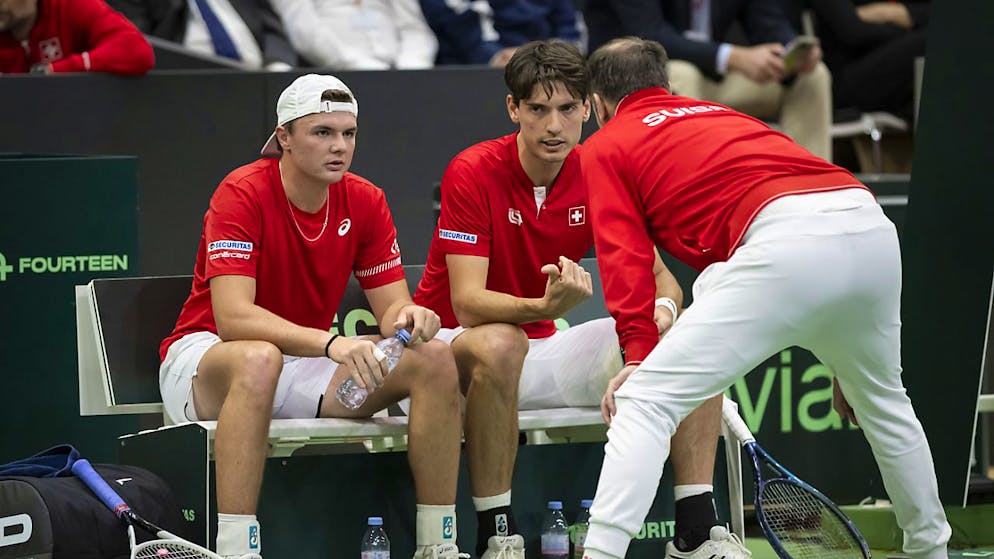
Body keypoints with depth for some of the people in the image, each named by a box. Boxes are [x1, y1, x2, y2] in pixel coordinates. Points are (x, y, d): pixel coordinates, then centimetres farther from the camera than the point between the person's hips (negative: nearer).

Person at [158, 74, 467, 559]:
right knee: (259, 359, -42)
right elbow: (233, 317, -30)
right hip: (204, 360, -6)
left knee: (434, 360, -14)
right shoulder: (242, 194, -19)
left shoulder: (364, 202, -1)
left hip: (304, 362, 6)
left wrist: (409, 317, -27)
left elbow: (390, 310, -1)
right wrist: (332, 343, -42)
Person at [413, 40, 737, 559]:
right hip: (457, 344, -6)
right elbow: (467, 303, -27)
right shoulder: (472, 173, -19)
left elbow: (660, 278, 1)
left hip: (543, 346, 6)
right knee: (498, 344, -41)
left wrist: (662, 309, -25)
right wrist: (545, 307, -47)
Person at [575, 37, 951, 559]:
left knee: (645, 401, -6)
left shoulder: (605, 148, 19)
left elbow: (625, 259, 4)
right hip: (872, 227, 7)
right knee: (882, 400, 32)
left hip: (786, 239, -7)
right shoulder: (721, 114, 37)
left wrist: (639, 353, -1)